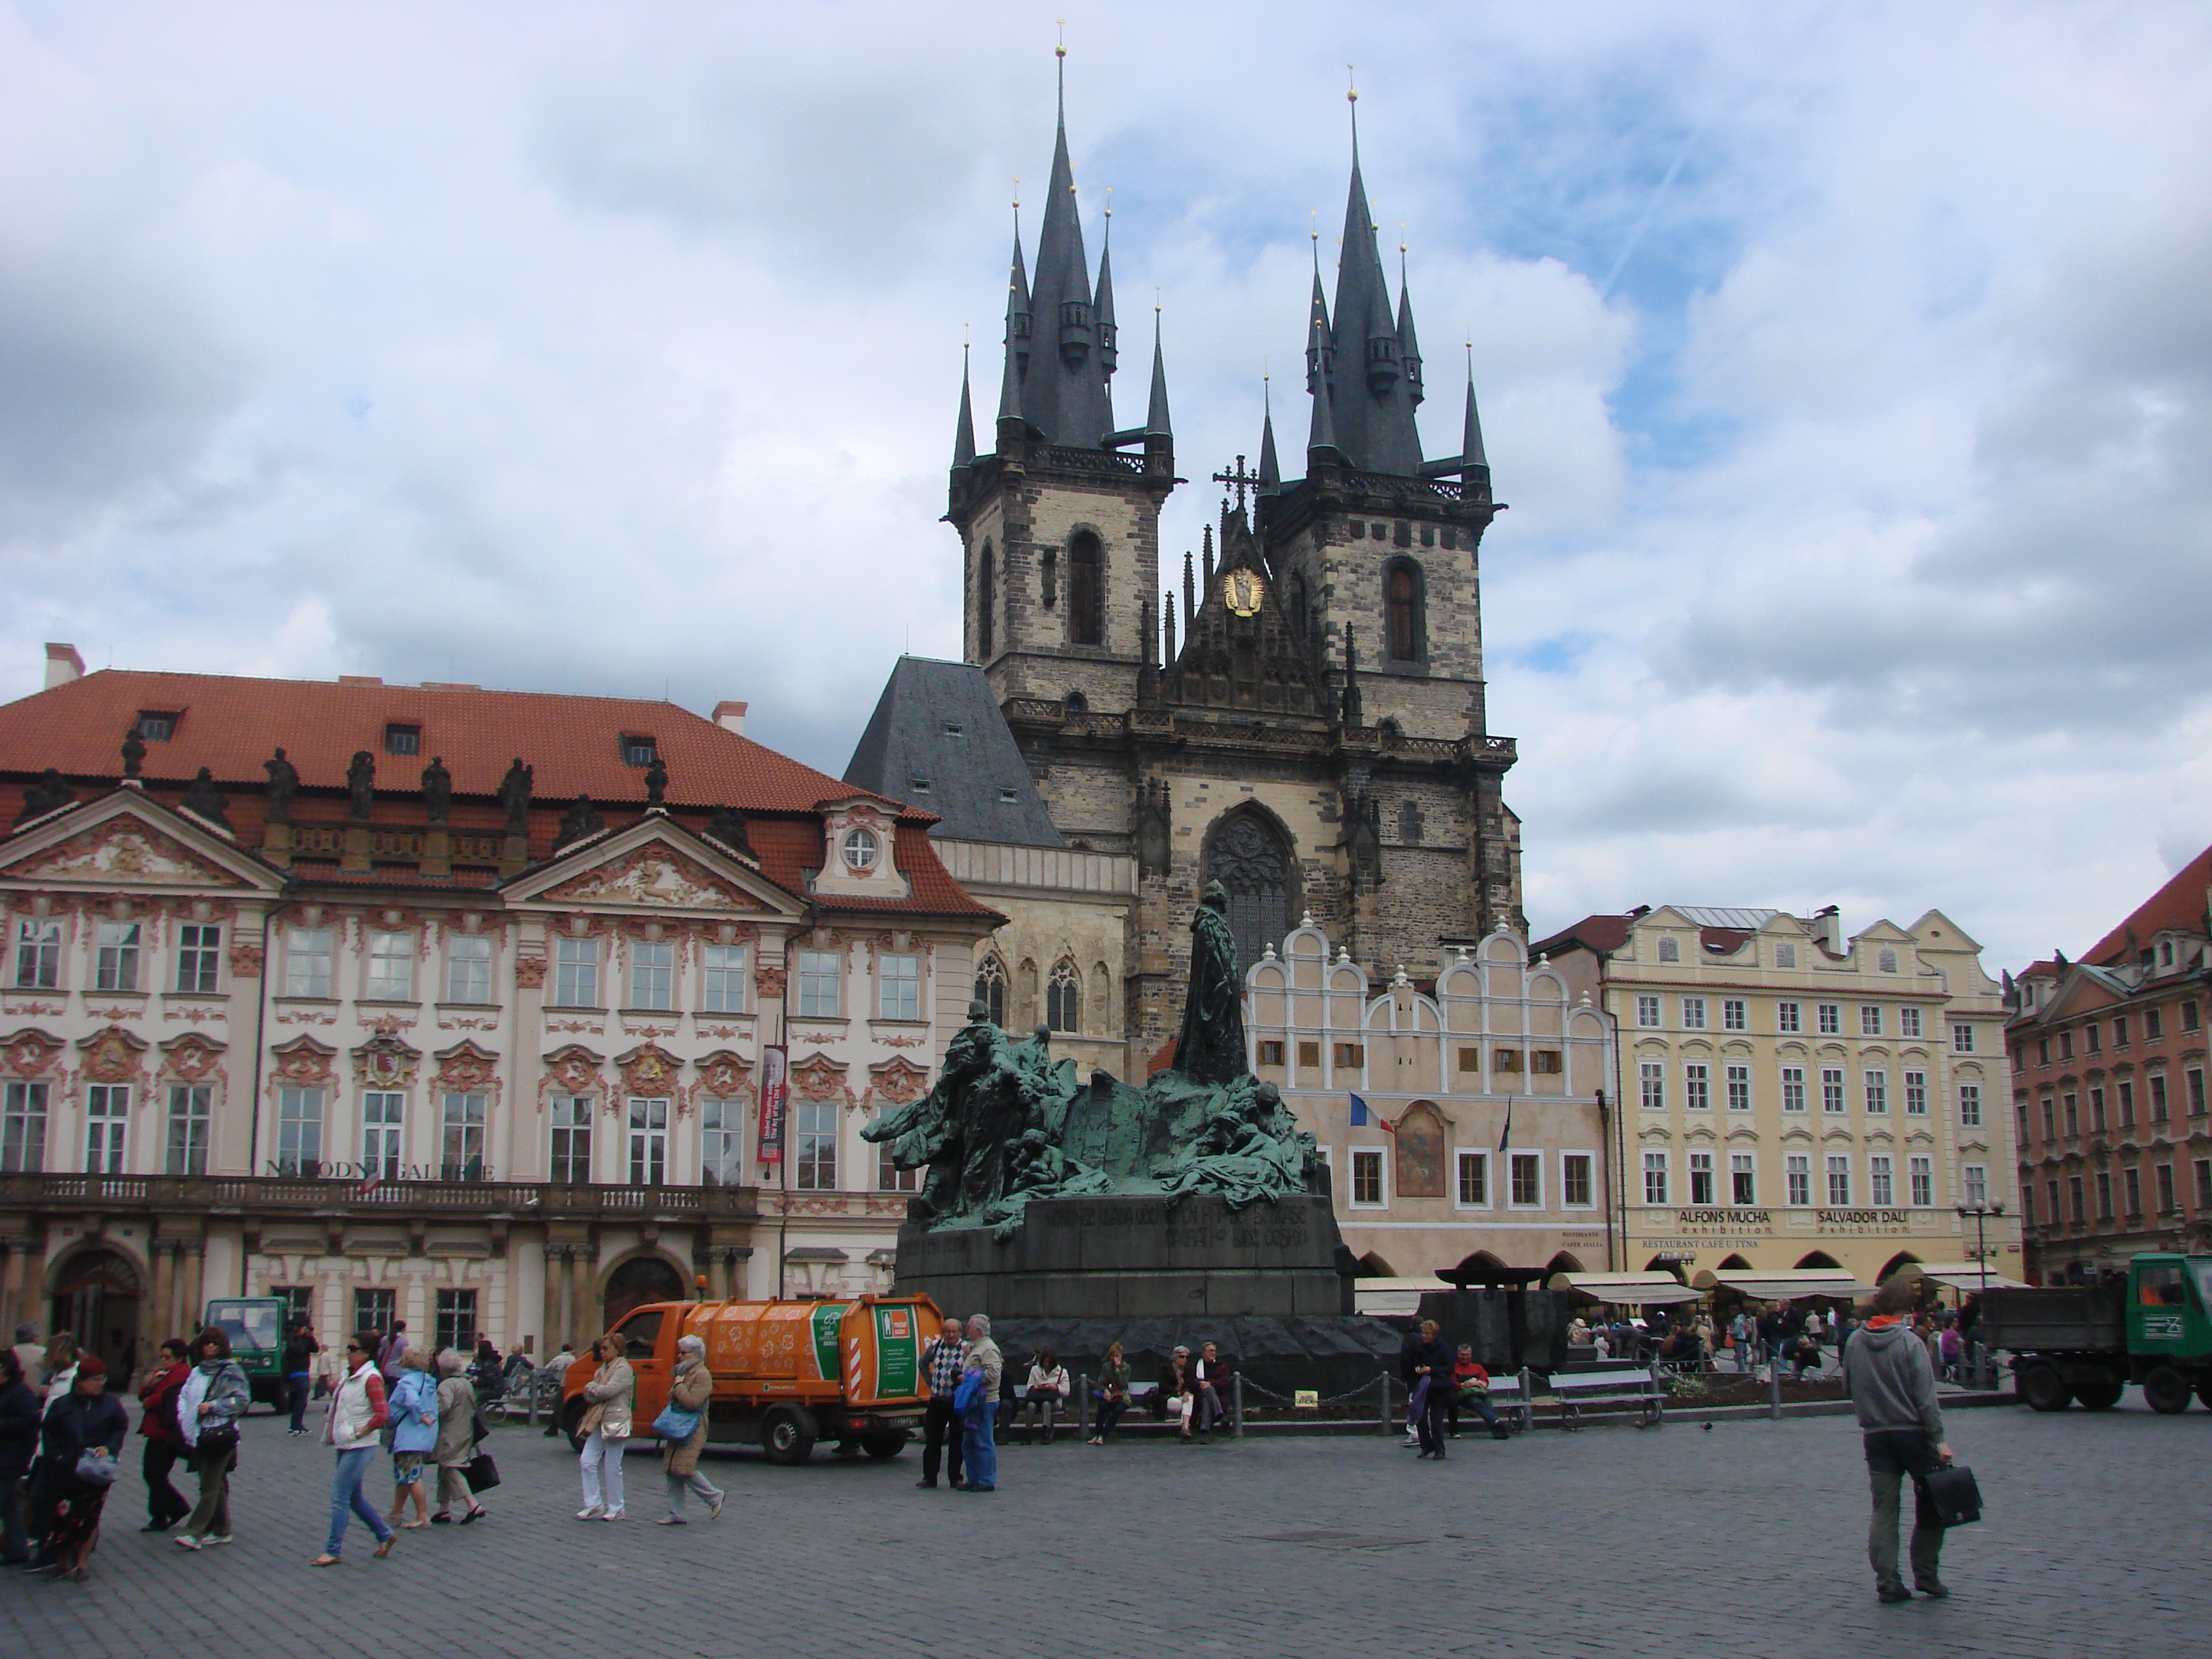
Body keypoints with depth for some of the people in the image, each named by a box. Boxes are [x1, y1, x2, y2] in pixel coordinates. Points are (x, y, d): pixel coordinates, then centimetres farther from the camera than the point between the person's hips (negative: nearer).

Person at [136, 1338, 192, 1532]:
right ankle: (178, 1508, 25)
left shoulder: (181, 1375, -13)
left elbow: (166, 1398, -24)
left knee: (157, 1476, -3)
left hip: (167, 1434, -10)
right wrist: (150, 1383, -8)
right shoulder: (162, 1373, 19)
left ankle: (159, 1519, 7)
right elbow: (143, 1395, 13)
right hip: (156, 1433, 10)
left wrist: (149, 1402, -4)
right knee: (150, 1474, 13)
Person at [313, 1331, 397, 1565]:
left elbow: (382, 1415, -22)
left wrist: (359, 1433, -17)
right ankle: (385, 1535, 28)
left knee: (339, 1497, -6)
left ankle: (332, 1551, 1)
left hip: (359, 1447, -9)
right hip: (344, 1446, 9)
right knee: (354, 1497, 15)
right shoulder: (350, 1375, 12)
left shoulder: (371, 1378, -15)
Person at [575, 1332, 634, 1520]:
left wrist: (591, 1387, -3)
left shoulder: (623, 1369, -8)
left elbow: (608, 1390, -21)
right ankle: (594, 1505, 8)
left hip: (616, 1422, -8)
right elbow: (590, 1397, 13)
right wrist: (592, 1391, -10)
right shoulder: (602, 1369, 18)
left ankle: (615, 1509, 8)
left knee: (612, 1469, -2)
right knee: (587, 1462, 1)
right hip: (598, 1423, 8)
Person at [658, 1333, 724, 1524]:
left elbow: (693, 1402, -24)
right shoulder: (684, 1372, 19)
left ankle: (715, 1497, 2)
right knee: (672, 1471, 6)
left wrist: (679, 1386, -14)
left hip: (692, 1432, -10)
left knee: (684, 1469, -15)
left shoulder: (702, 1375, -12)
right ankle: (676, 1514, 10)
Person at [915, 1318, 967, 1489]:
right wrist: (931, 1382, 12)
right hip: (937, 1400, 3)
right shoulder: (935, 1345, 4)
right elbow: (924, 1363, 20)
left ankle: (955, 1478, 14)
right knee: (932, 1440, 5)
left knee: (957, 1442, 5)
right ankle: (929, 1477, 13)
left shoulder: (967, 1348, -6)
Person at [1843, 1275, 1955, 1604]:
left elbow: (1848, 1387, 12)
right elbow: (1925, 1396, -14)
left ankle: (1887, 1581, 1)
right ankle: (1925, 1574, 12)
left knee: (1883, 1509, 5)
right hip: (1912, 1432, -4)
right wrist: (1939, 1439, -12)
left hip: (1875, 1435, 4)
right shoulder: (1909, 1342, -12)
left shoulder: (1855, 1342, 2)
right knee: (1931, 1502, 12)